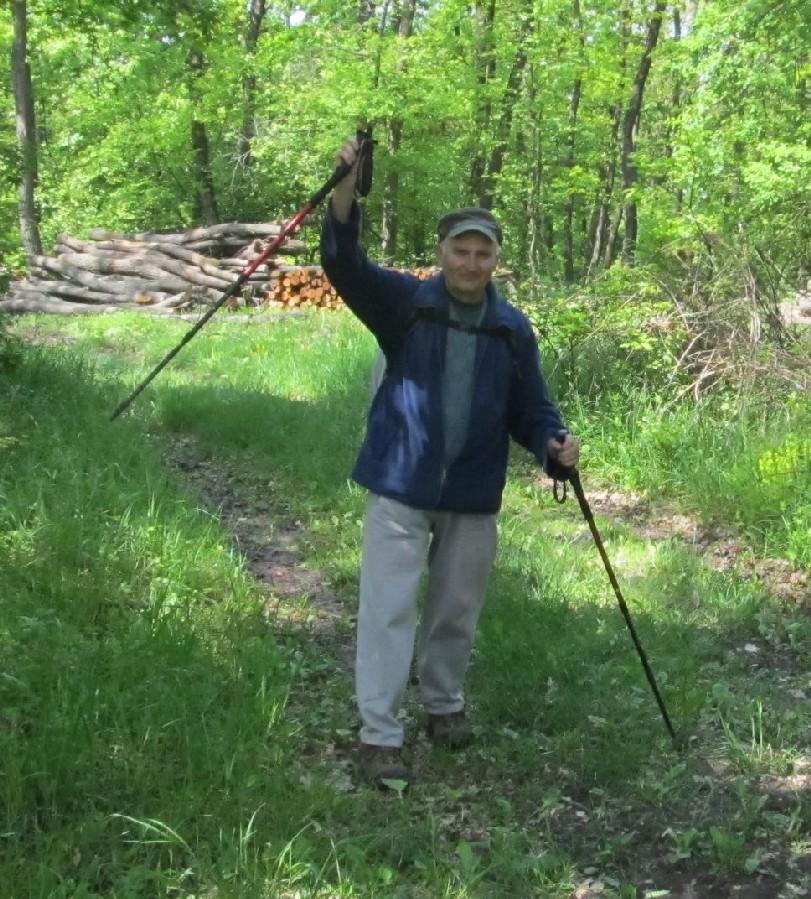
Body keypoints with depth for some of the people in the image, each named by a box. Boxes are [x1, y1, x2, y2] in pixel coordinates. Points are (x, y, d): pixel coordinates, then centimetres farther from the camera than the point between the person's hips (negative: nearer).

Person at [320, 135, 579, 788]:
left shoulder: (513, 329, 1)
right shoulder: (405, 303, -5)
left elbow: (531, 407, 5)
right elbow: (345, 266, -19)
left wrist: (554, 443, -17)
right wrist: (347, 187, -34)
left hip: (474, 496, 3)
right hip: (400, 487, -3)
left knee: (457, 612, 17)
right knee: (389, 609, -3)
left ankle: (445, 704, 38)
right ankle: (380, 735, 5)